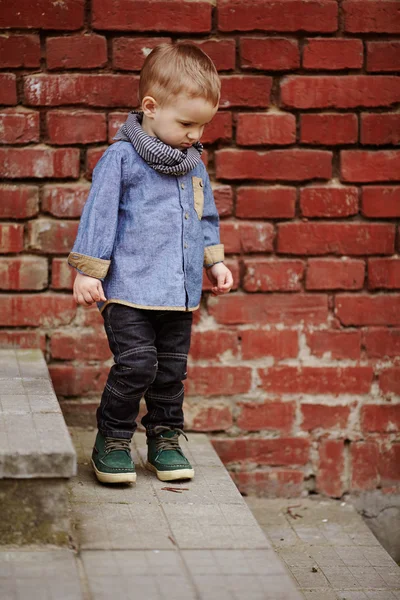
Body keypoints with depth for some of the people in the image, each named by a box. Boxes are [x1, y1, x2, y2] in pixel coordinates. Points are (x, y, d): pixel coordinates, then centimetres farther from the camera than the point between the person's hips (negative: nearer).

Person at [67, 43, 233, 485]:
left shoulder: (193, 163, 12)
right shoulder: (121, 159, -8)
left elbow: (205, 217, 24)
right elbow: (99, 214, -8)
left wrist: (215, 261, 17)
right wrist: (88, 271, -10)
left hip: (179, 291, 6)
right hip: (129, 288, -6)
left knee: (172, 369, 11)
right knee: (136, 364, -13)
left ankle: (165, 439, 26)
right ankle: (112, 441, 3)